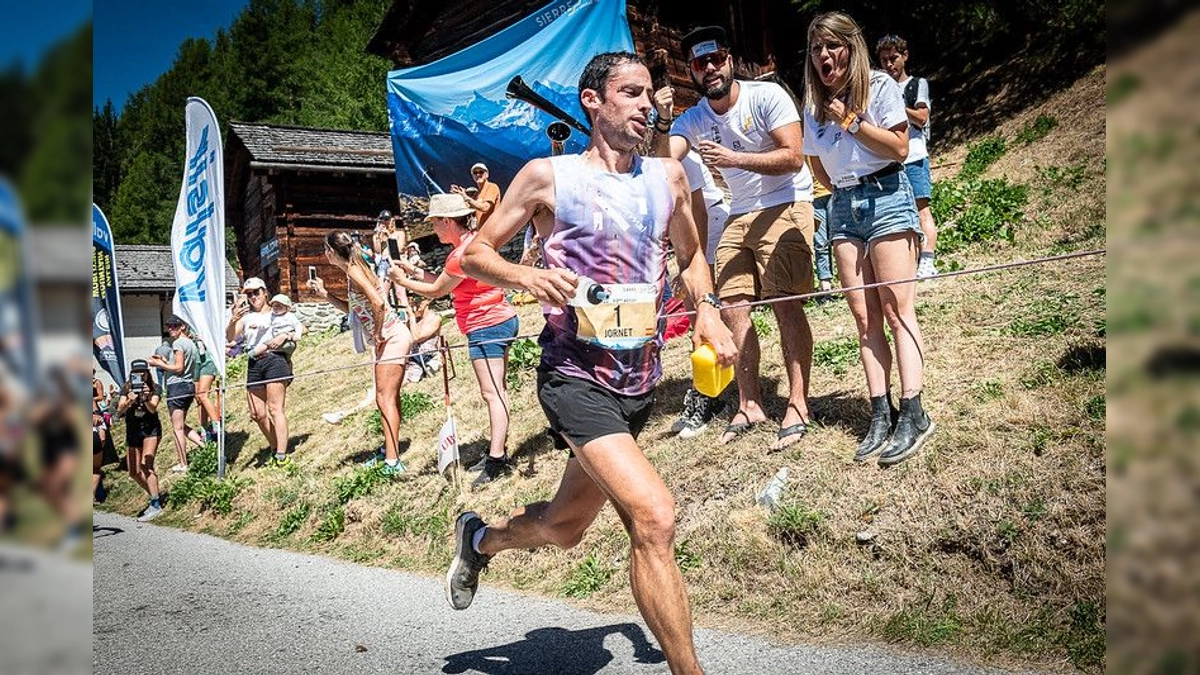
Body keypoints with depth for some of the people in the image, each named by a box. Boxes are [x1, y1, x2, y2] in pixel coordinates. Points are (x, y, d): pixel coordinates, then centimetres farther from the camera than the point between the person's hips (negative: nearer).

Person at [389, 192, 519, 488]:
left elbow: (436, 291, -10)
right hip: (499, 321, 11)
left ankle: (497, 460, -13)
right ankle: (497, 452, 20)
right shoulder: (472, 240, 12)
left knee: (492, 392, -12)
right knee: (497, 390, 13)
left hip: (486, 326, -11)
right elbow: (444, 282, 14)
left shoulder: (463, 253, -20)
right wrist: (415, 271, 7)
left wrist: (403, 281, 3)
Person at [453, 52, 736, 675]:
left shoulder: (668, 176, 8)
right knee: (653, 516, -23)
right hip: (576, 377, -6)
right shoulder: (547, 176, -4)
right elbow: (474, 253, 2)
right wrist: (524, 276, -19)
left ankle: (479, 539, 52)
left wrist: (707, 309, 4)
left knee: (564, 527, 21)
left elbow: (691, 254, 24)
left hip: (640, 380, 6)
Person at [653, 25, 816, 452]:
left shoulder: (766, 96, -10)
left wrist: (734, 158, -24)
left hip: (786, 208, -6)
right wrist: (662, 121, -24)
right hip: (739, 217, 6)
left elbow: (793, 158, -17)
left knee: (786, 304, -15)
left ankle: (798, 407, -10)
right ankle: (749, 404, 11)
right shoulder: (693, 119, 4)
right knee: (734, 309, 1)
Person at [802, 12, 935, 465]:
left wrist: (851, 121, -11)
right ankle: (881, 415, 3)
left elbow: (899, 147, -10)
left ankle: (913, 415, -9)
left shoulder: (879, 86, -2)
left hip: (886, 196, -5)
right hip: (843, 207, 5)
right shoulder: (814, 107, 13)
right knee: (864, 317, 1)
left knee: (897, 309, -10)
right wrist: (845, 189, 10)